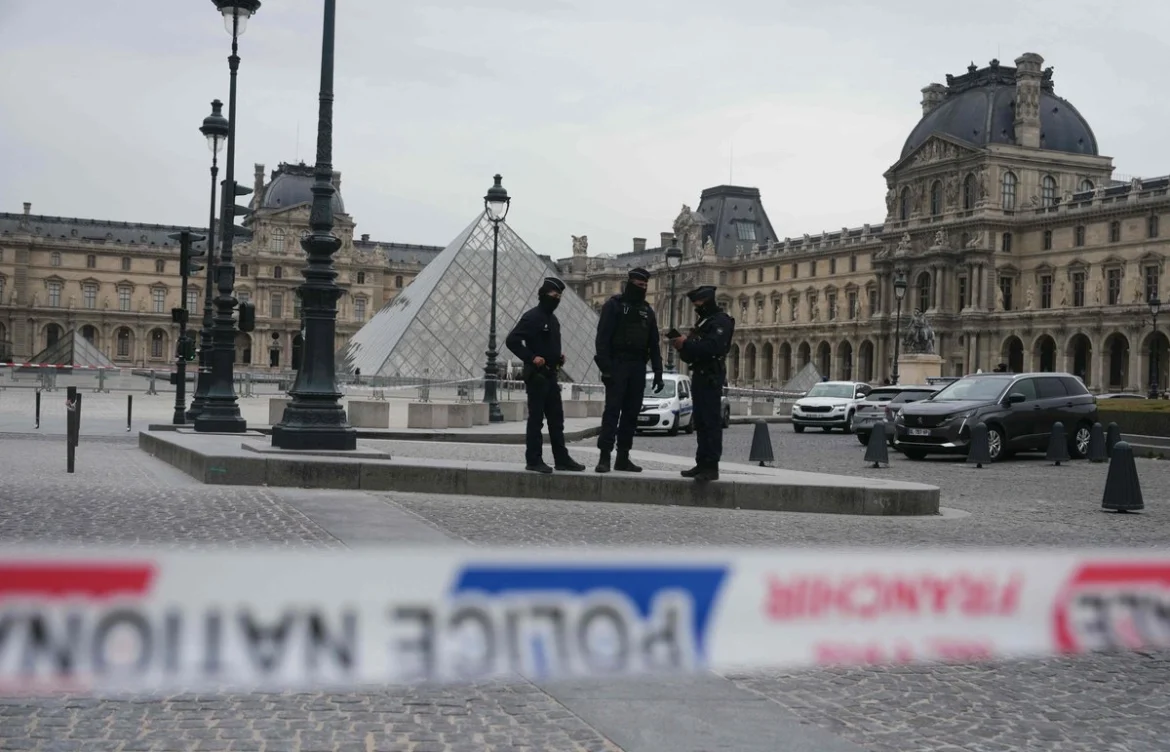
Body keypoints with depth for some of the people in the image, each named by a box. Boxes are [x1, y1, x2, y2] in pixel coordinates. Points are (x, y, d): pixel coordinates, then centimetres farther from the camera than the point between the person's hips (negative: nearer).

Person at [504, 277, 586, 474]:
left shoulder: (553, 319, 17)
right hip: (536, 375, -9)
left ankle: (562, 459, 15)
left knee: (556, 419, 10)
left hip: (551, 375, 9)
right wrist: (531, 358, -21)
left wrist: (559, 356, 11)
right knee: (536, 419, -4)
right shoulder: (532, 317, -11)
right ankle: (533, 460, 1)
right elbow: (511, 340, -18)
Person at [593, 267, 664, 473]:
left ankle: (623, 457, 10)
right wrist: (605, 367, -18)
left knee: (632, 412, 5)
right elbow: (603, 338, -9)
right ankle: (604, 457, -11)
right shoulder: (614, 305, -1)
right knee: (612, 410, -10)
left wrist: (658, 373, 9)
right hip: (617, 365, -5)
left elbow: (654, 344, 16)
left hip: (638, 368, 6)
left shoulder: (647, 310, 16)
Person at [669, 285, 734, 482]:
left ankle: (712, 467, -14)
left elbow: (713, 346, -23)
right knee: (701, 423, 9)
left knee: (711, 422, -12)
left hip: (711, 377, -10)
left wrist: (687, 344, -18)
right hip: (699, 375, 10)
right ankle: (702, 464, 13)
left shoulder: (721, 320, -7)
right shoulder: (702, 322, 22)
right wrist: (682, 347, 3)